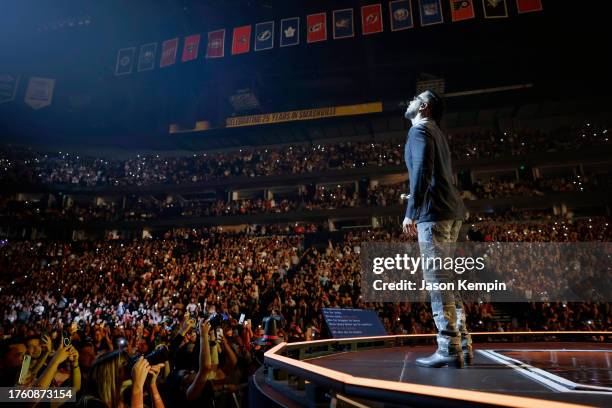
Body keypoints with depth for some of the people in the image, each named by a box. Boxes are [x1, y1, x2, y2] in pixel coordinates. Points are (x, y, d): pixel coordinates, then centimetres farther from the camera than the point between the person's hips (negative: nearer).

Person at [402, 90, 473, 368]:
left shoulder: (420, 128, 0)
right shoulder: (436, 133, 28)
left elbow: (422, 170, -16)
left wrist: (411, 212, -20)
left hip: (434, 212, -10)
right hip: (451, 210, 10)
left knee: (437, 279, -10)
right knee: (447, 279, 10)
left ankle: (449, 350, -8)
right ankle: (462, 345, 14)